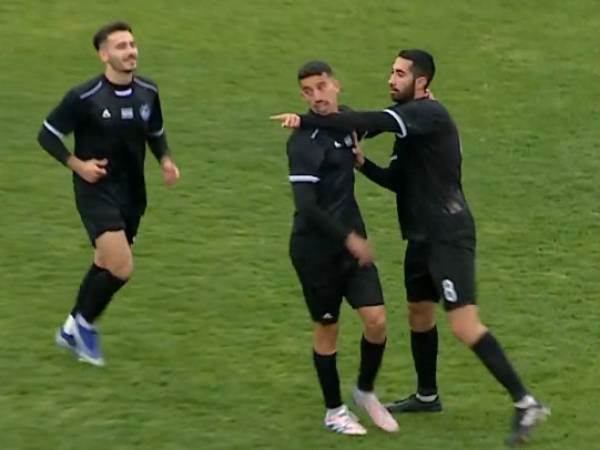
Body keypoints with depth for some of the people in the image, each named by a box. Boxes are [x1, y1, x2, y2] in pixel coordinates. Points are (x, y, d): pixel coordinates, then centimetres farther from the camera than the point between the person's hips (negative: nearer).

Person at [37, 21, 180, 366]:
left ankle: (73, 329, 38)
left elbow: (156, 133, 18)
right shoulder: (84, 98, -15)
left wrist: (165, 160, -1)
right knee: (122, 268, -18)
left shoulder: (148, 92, 1)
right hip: (97, 191, -6)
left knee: (106, 264, 17)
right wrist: (77, 164, -17)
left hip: (132, 193, 6)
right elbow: (47, 135, -5)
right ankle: (85, 323, 8)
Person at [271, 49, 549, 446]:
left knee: (465, 326, -15)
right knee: (419, 313, 22)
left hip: (448, 237, -10)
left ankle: (526, 403, -12)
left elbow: (371, 123, -30)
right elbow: (398, 180, 18)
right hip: (423, 235, 10)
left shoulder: (427, 113, -16)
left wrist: (306, 121, -29)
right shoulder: (410, 120, 15)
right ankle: (427, 395, 41)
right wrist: (362, 164, 0)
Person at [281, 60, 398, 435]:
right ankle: (334, 410, 23)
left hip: (352, 241, 6)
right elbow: (306, 205, -24)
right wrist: (349, 238, -24)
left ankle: (366, 390, 22)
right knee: (327, 328, 5)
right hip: (316, 248, -6)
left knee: (376, 319, -3)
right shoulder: (305, 142, -18)